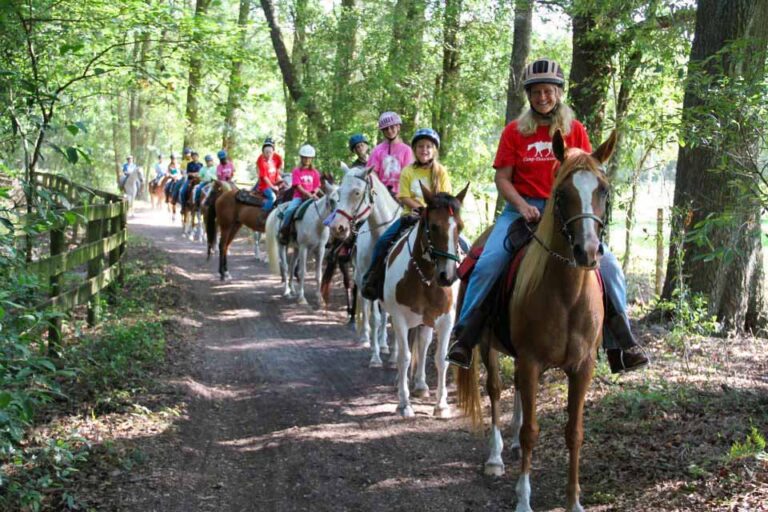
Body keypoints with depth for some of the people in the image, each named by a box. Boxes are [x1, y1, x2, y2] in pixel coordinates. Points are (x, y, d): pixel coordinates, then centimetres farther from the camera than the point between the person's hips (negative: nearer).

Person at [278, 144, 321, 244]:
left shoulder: (314, 172, 11)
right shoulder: (296, 171, 2)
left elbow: (317, 187, 12)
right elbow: (298, 187, -6)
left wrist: (314, 194, -11)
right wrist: (309, 194, -18)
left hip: (311, 197, 3)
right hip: (299, 197, -3)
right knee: (289, 210, -29)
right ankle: (284, 231, -16)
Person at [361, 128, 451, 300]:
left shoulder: (440, 171, 1)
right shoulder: (408, 171, 2)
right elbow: (404, 198, -4)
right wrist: (422, 208, -16)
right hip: (411, 215, 1)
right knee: (383, 241, -13)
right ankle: (371, 279, -1)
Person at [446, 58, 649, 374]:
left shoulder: (575, 130, 6)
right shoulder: (514, 131, 4)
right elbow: (502, 178, 1)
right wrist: (522, 206, -15)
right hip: (522, 208, -1)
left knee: (609, 266, -15)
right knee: (487, 264, -23)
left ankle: (620, 344, -4)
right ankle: (464, 338, -12)